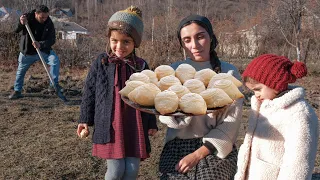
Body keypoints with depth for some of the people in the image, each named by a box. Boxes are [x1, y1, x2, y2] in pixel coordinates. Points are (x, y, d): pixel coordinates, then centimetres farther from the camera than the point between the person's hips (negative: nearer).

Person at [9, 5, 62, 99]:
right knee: (21, 70, 10)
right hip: (27, 51, 0)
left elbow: (52, 40, -17)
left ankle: (54, 85, -8)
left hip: (44, 50, 0)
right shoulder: (27, 18, -16)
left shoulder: (49, 23, -15)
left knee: (55, 60, -22)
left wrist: (41, 44, -36)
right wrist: (21, 24, -39)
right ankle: (17, 91, 30)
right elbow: (15, 31, -17)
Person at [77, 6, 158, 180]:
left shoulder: (141, 66, 3)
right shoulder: (100, 63, -2)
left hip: (135, 126, 2)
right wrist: (85, 119, 6)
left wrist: (151, 123, 12)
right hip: (110, 125, -2)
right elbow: (89, 92, 5)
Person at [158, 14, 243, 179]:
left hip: (216, 150, -1)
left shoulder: (229, 73, -2)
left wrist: (199, 154, -13)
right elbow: (165, 115, -5)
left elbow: (232, 120, -7)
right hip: (176, 149, 1)